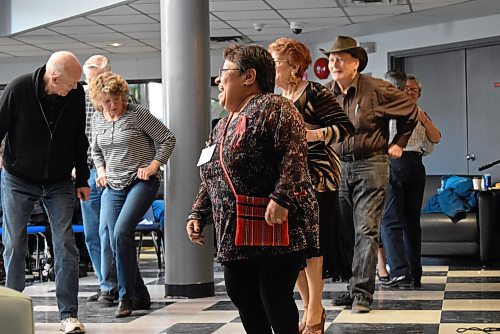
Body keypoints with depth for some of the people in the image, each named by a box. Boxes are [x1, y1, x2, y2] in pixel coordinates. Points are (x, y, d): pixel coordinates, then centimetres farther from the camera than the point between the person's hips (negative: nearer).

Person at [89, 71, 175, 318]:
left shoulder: (137, 114, -8)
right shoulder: (97, 120, 9)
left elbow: (168, 139, -4)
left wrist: (153, 165, -12)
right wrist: (100, 170, 9)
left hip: (141, 183, -6)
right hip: (113, 187, 6)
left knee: (121, 233, -24)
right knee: (117, 244, 3)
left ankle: (126, 297, -14)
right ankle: (140, 297, 17)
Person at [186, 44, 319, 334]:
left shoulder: (272, 108, -7)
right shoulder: (223, 126, 21)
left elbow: (295, 152, -20)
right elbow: (211, 179, 26)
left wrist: (282, 197, -29)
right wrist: (198, 214, 16)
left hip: (278, 228, -9)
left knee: (276, 300, -6)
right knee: (241, 297, 9)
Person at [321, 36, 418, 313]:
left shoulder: (376, 89, -6)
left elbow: (410, 110, 6)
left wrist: (398, 144, 7)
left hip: (370, 165, -5)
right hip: (338, 166, 5)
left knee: (366, 230, -8)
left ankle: (362, 293, -8)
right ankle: (352, 287, 17)